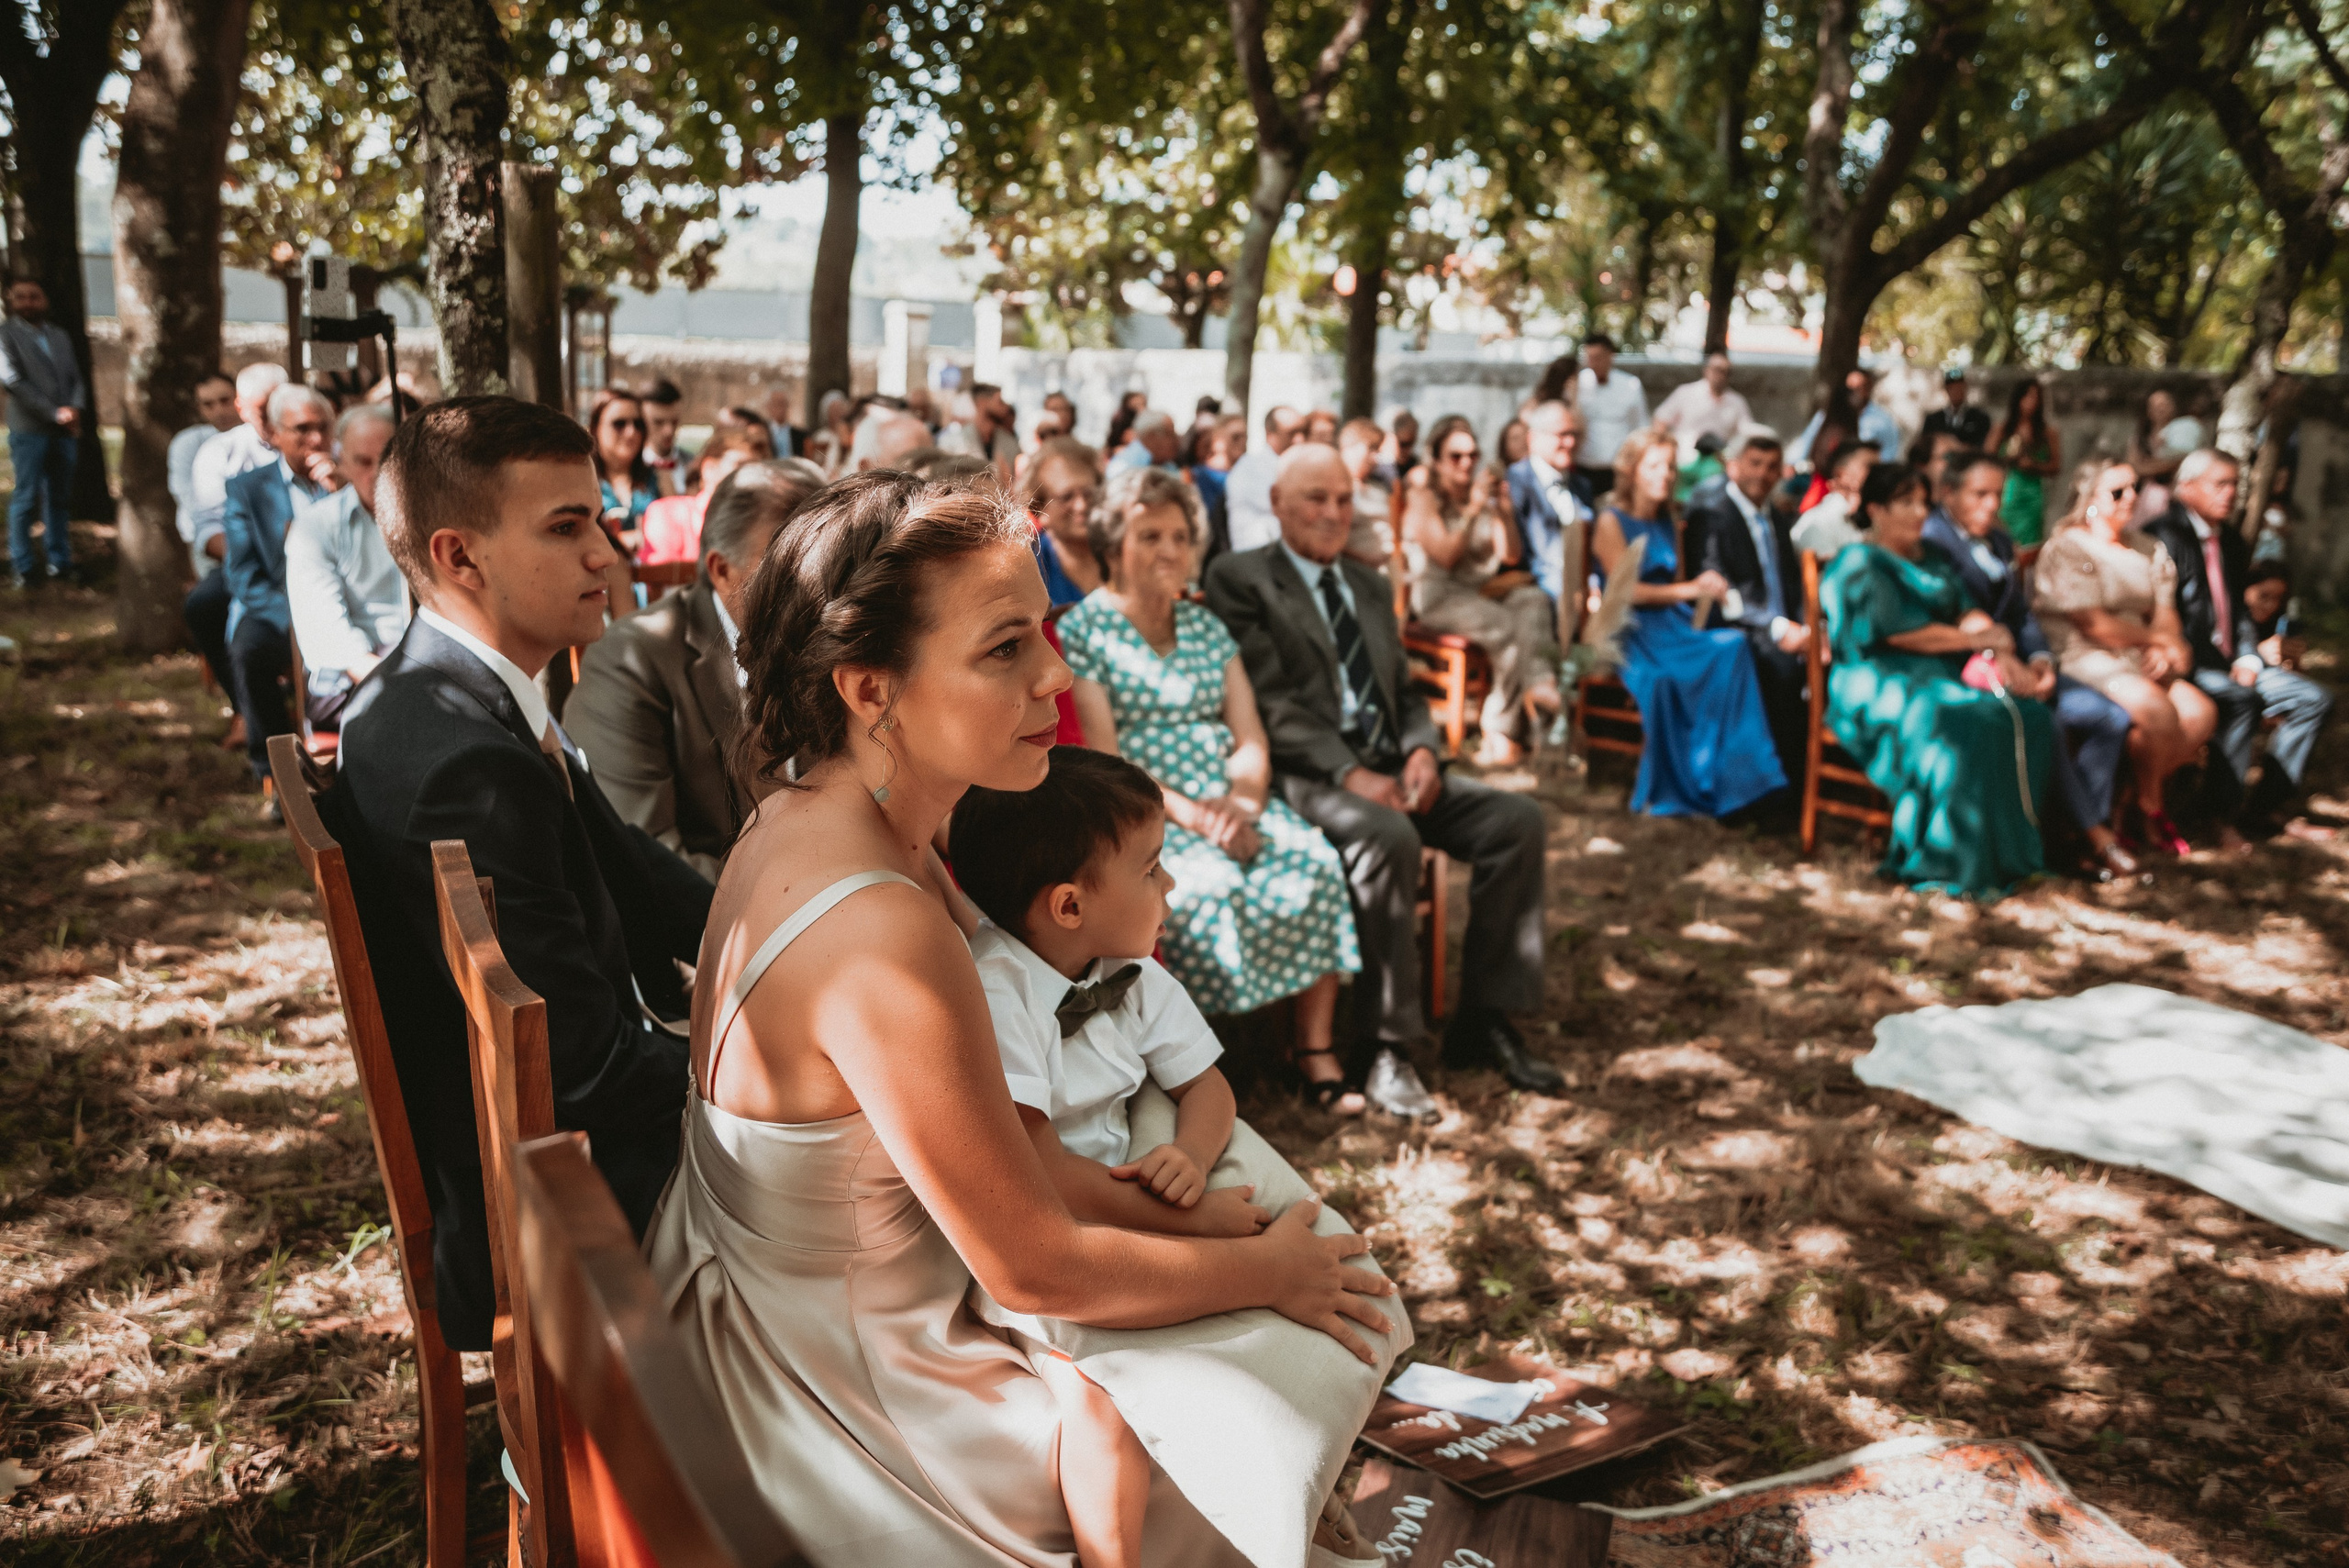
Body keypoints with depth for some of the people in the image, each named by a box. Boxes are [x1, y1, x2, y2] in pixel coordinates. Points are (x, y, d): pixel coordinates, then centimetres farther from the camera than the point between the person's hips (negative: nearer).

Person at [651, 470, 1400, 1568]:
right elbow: (1035, 1270, -24)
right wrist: (1273, 1273, -10)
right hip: (835, 1406, -9)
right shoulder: (883, 937, -36)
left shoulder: (804, 819, -7)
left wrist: (1127, 1187, 3)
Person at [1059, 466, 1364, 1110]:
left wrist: (1242, 803, -10)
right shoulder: (1081, 632, 0)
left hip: (1230, 804, 5)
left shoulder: (1206, 626, 18)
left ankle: (1315, 1045, -14)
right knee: (1209, 884, -34)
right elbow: (1103, 765, -7)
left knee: (1316, 862, -22)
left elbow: (1251, 742, 12)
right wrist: (1193, 814, -18)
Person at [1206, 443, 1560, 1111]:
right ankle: (1383, 1044, -24)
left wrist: (1422, 749, -1)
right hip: (1306, 775, -7)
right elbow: (1270, 701, -10)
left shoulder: (1370, 585, 25)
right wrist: (1349, 772, -21)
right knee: (1389, 837, -37)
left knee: (1518, 819, -13)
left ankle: (1484, 1019, -5)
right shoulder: (1240, 579, 2)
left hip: (1388, 765, 7)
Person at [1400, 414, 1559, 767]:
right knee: (1508, 628, -34)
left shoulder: (1482, 493, 17)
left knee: (1536, 602, -29)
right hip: (1440, 595, -5)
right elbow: (1446, 556, -10)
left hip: (1486, 589, 5)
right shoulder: (1423, 496, 2)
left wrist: (1502, 510, -5)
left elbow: (1511, 554, 8)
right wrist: (1472, 511, -15)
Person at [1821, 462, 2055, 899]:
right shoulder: (1861, 565, -4)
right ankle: (1948, 863, -24)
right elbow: (1902, 634, -13)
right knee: (1969, 727, -33)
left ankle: (2013, 852, -14)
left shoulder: (1928, 558, 21)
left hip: (1940, 674, 8)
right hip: (1882, 684, -7)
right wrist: (1982, 639, -7)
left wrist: (2004, 657, -11)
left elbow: (1969, 613, 9)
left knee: (2027, 715, -18)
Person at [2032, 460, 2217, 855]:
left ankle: (2130, 797, 0)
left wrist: (2165, 649, -11)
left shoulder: (2146, 548, 18)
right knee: (2158, 712, -30)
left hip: (2139, 659, 8)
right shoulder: (2068, 549, -7)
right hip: (2082, 660, -8)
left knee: (2201, 713, -14)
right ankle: (2149, 809, -5)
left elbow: (2165, 611, 12)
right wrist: (2158, 640, -5)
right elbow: (2092, 623, -14)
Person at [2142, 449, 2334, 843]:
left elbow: (2240, 607, 21)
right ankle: (2225, 810, -22)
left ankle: (2261, 809, -4)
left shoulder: (2230, 539, 17)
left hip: (2232, 666, 9)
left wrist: (2247, 658, 2)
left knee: (2314, 700, -3)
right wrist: (2222, 667, -18)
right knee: (2243, 697, -34)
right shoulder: (2163, 537, -10)